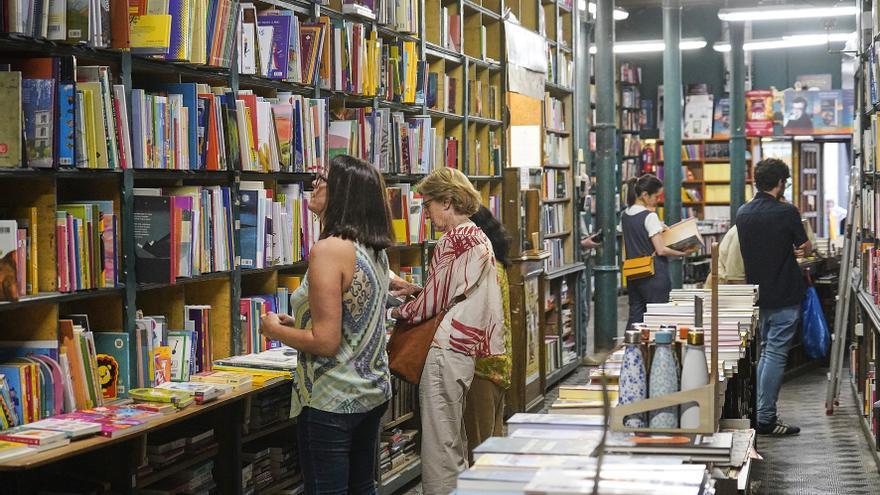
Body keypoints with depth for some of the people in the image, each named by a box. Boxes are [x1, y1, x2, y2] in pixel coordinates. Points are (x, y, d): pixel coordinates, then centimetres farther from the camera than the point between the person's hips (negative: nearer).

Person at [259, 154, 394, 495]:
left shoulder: (329, 250, -19)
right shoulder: (376, 251, 6)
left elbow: (325, 342, -22)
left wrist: (275, 329, -7)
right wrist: (297, 323, 18)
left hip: (332, 402, -9)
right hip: (373, 392, 9)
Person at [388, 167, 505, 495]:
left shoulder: (454, 240, -14)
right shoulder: (479, 238, 15)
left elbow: (434, 303, -11)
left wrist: (398, 313, 5)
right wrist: (415, 289, 15)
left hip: (446, 350, -10)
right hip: (467, 348, 10)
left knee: (439, 447, -5)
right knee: (456, 444, 16)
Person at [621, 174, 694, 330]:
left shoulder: (625, 215, 7)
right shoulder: (650, 216, -14)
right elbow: (660, 250, -16)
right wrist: (682, 253, -7)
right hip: (654, 275, -7)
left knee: (634, 317, 10)